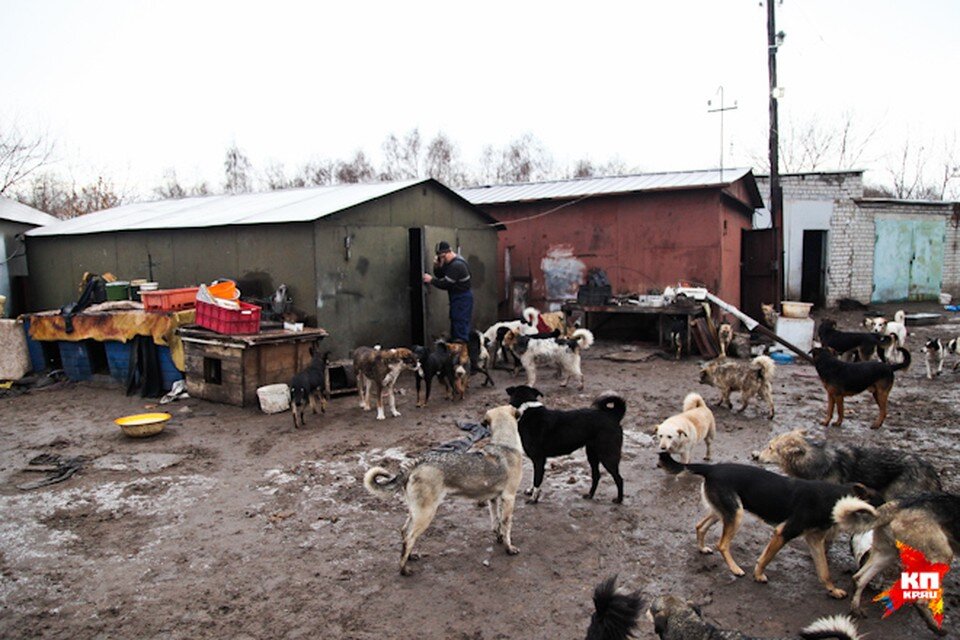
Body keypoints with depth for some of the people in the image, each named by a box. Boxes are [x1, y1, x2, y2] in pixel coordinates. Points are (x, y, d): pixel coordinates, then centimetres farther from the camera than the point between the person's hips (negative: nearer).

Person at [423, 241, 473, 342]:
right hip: (457, 297, 10)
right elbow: (440, 276, 11)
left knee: (461, 326, -9)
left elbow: (445, 284, -24)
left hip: (462, 298, -10)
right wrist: (437, 267, -8)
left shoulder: (457, 265, -23)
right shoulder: (449, 262, 9)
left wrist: (431, 280, -14)